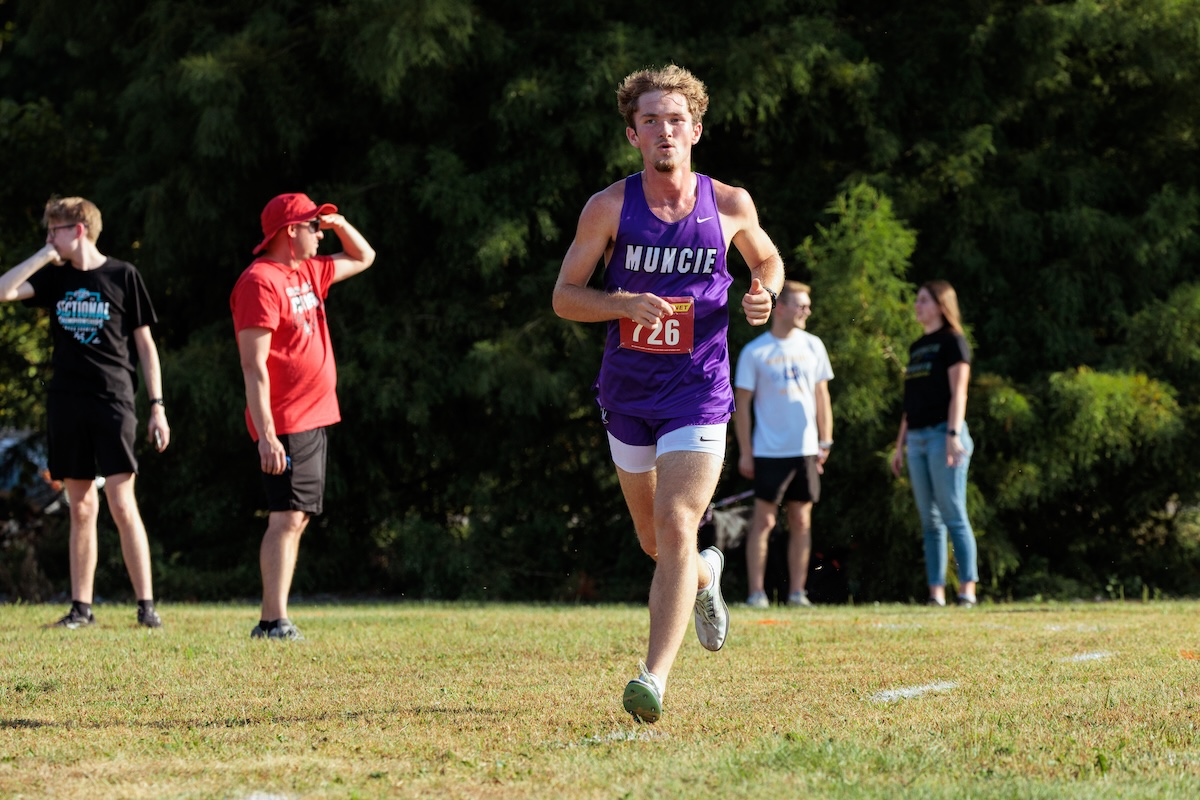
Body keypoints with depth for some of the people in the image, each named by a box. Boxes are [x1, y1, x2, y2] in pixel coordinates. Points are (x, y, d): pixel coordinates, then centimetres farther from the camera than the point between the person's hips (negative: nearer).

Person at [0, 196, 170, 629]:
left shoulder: (123, 276, 0)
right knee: (81, 508, 7)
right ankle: (81, 607, 10)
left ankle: (146, 605, -7)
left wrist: (158, 406, -2)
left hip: (113, 402, -4)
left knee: (122, 504, -10)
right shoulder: (55, 278, 11)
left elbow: (145, 345, 2)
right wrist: (44, 256, -2)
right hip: (66, 405, 4)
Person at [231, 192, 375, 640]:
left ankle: (271, 622, 10)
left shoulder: (308, 274, 16)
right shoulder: (261, 281, -13)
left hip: (314, 420, 10)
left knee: (297, 519, 8)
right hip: (285, 426, -10)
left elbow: (363, 258, 34)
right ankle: (275, 622, -18)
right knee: (287, 518, -15)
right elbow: (253, 366, -19)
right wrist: (266, 435, -25)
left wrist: (340, 224, 13)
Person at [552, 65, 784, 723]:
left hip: (697, 391, -2)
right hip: (626, 391, 2)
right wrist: (625, 303, -20)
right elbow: (563, 297, -1)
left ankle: (654, 677, -21)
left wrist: (764, 294, -5)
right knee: (653, 539, 16)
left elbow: (767, 259, 18)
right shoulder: (609, 207, -4)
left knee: (676, 530, -18)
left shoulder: (730, 206, -2)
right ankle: (706, 576, 52)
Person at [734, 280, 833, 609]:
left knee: (802, 521, 5)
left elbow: (821, 396, 13)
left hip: (805, 449, 4)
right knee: (764, 521, -4)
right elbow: (742, 403, -1)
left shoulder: (812, 346, 8)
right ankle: (756, 592, -1)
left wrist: (825, 442, 6)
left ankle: (797, 591, 10)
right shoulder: (754, 352, -3)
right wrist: (744, 452, -4)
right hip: (769, 452, -4)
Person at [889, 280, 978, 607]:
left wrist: (954, 435, -21)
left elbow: (958, 393, -11)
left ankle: (967, 588, -12)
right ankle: (936, 592, 5)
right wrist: (900, 444, 19)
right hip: (917, 438, 8)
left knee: (953, 515, -11)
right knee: (929, 520, 5)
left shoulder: (952, 341, -2)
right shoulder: (917, 347, 20)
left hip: (943, 433, -8)